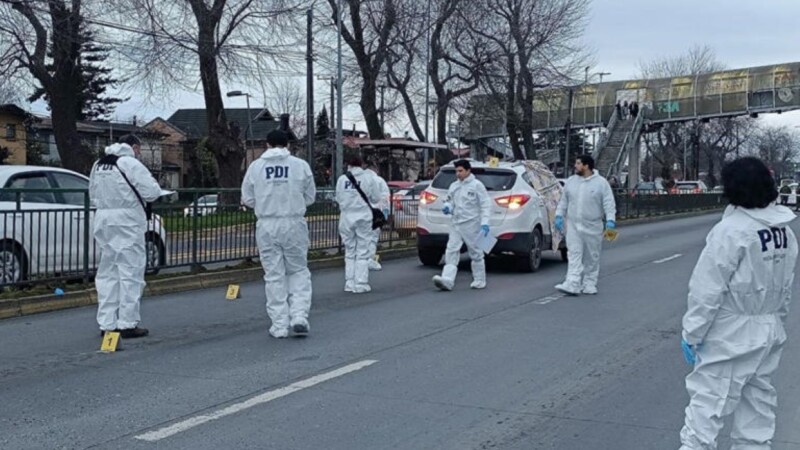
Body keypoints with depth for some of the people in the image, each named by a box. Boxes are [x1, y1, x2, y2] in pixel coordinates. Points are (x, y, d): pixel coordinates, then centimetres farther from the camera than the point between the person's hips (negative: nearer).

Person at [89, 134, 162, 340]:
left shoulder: (98, 165, 14)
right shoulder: (130, 163, -9)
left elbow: (93, 196, 20)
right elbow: (152, 192, -12)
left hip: (103, 220, 7)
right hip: (127, 221, -7)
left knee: (108, 273, 11)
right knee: (130, 272, -1)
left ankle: (107, 323, 13)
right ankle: (127, 323, -2)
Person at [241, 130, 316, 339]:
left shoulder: (256, 166, 0)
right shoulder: (300, 165, -2)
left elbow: (248, 199, 4)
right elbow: (310, 197, 5)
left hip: (267, 225, 1)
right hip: (294, 224, -1)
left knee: (274, 275, 8)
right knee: (298, 271, 14)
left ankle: (279, 325, 10)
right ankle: (299, 316, 0)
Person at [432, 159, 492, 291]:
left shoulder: (476, 185, -5)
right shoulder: (454, 186, 12)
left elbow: (486, 205, -8)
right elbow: (449, 200, 23)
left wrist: (484, 222, -17)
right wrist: (447, 207, -2)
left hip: (471, 225, -5)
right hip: (456, 224, 5)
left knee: (475, 253, 5)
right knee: (451, 252, -7)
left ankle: (479, 280, 17)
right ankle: (447, 280, -14)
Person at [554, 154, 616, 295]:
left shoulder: (601, 183, -3)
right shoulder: (571, 181, 9)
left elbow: (609, 203, -7)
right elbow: (564, 200, 16)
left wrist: (610, 220, -18)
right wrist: (559, 215, 8)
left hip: (593, 227, -2)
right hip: (574, 226, 2)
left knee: (592, 257, 6)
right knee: (574, 254, -7)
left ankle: (590, 284, 17)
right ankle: (572, 284, -13)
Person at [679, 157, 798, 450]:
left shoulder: (731, 230, -20)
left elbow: (708, 289, -19)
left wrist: (692, 332, -13)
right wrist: (775, 322, 21)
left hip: (731, 336, -8)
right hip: (770, 333, 8)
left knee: (707, 404, -3)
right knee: (758, 406, 16)